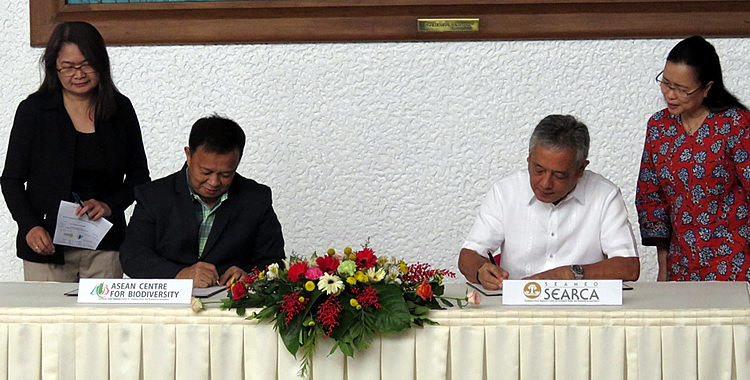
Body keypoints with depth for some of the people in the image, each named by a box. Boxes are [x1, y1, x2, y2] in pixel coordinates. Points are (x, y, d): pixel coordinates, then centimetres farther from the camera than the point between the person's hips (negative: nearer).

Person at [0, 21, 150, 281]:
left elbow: (139, 177, 11)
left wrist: (110, 206, -7)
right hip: (47, 246, -2)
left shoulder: (120, 109, 5)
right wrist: (30, 226, -14)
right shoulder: (34, 109, -1)